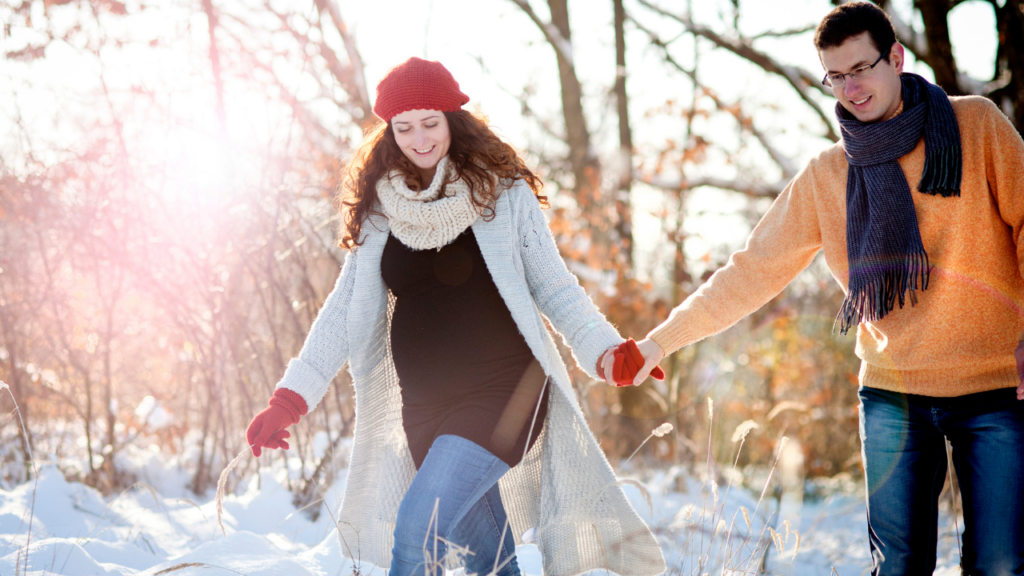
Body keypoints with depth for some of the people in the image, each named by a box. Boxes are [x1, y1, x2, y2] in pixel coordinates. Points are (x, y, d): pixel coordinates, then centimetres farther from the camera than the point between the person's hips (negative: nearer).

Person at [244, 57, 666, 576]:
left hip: (502, 393, -4)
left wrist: (605, 350, -14)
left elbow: (553, 287, 2)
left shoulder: (503, 193, -2)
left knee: (417, 529, -21)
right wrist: (291, 397, -1)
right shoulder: (380, 208, 7)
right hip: (424, 407, 4)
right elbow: (346, 309, 7)